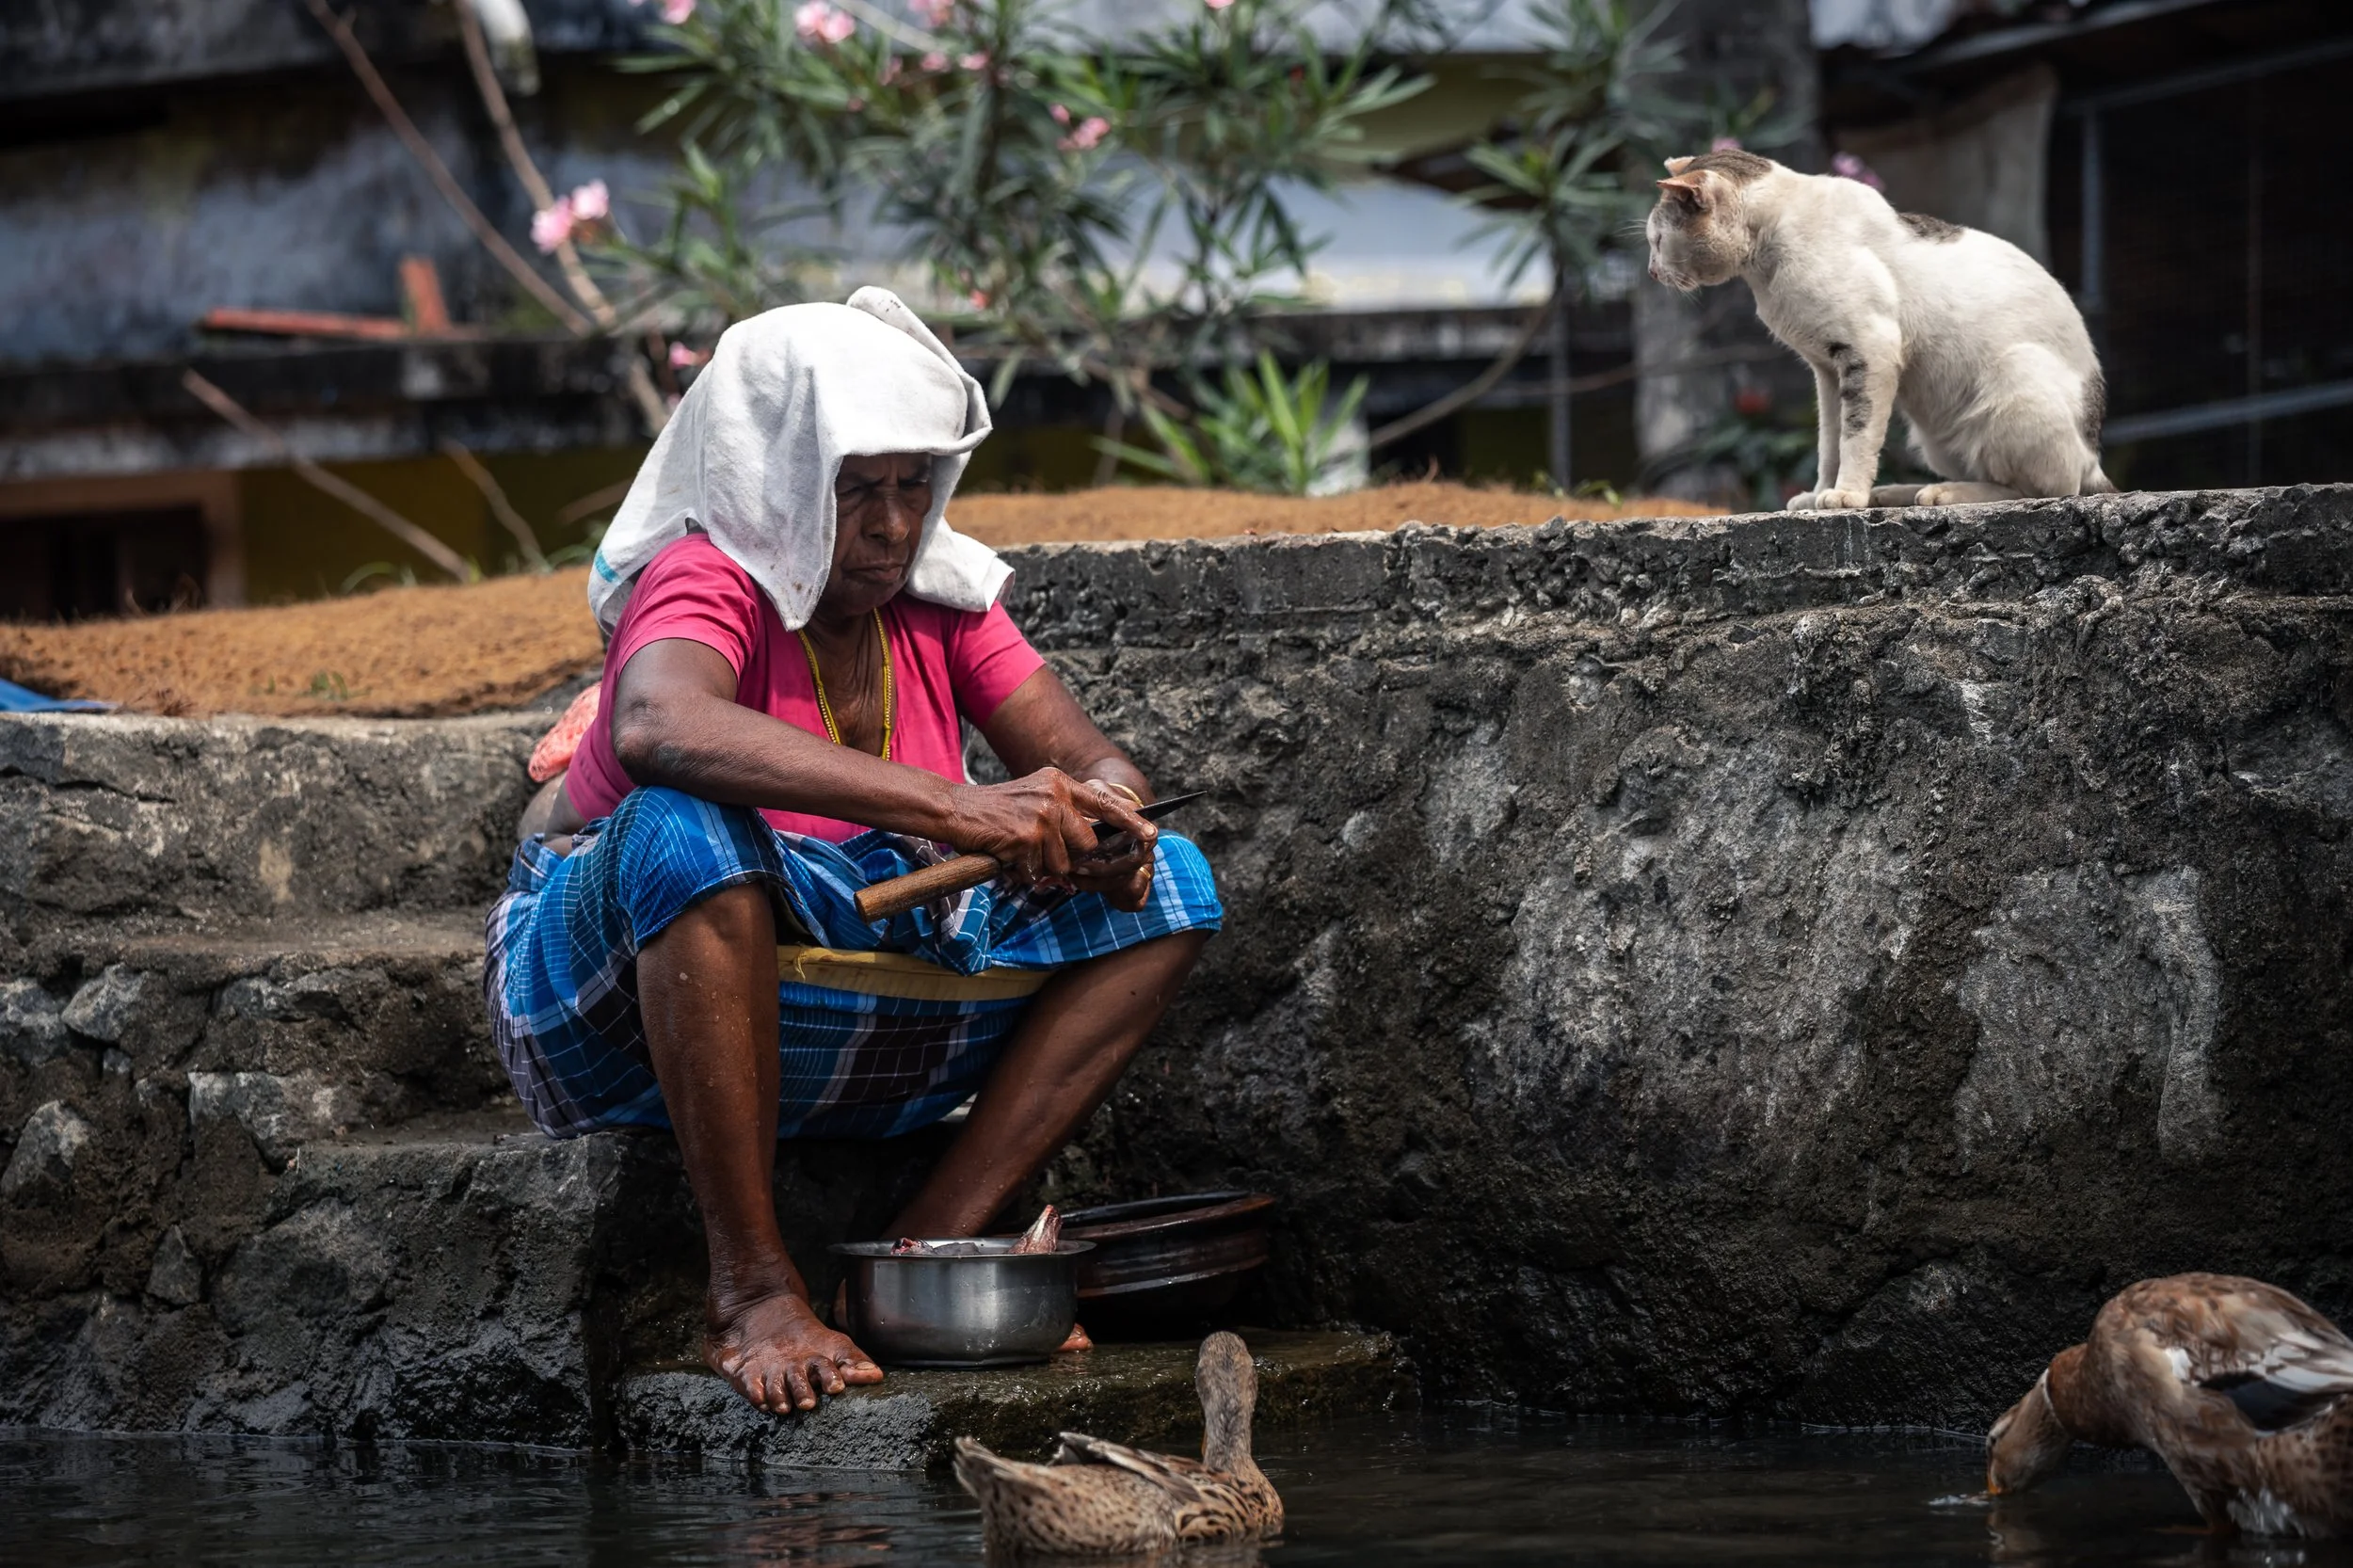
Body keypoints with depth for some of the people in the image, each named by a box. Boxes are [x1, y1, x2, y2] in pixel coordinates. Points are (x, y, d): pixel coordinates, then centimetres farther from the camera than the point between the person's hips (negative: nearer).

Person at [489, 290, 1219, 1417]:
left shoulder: (937, 599, 4)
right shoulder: (710, 582, -17)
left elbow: (1100, 769, 2)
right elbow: (657, 728, -41)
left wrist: (1096, 828, -26)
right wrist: (954, 808, -46)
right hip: (626, 994, -7)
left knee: (1168, 891, -3)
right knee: (688, 833, -39)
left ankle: (925, 1252, -14)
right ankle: (750, 1288, -32)